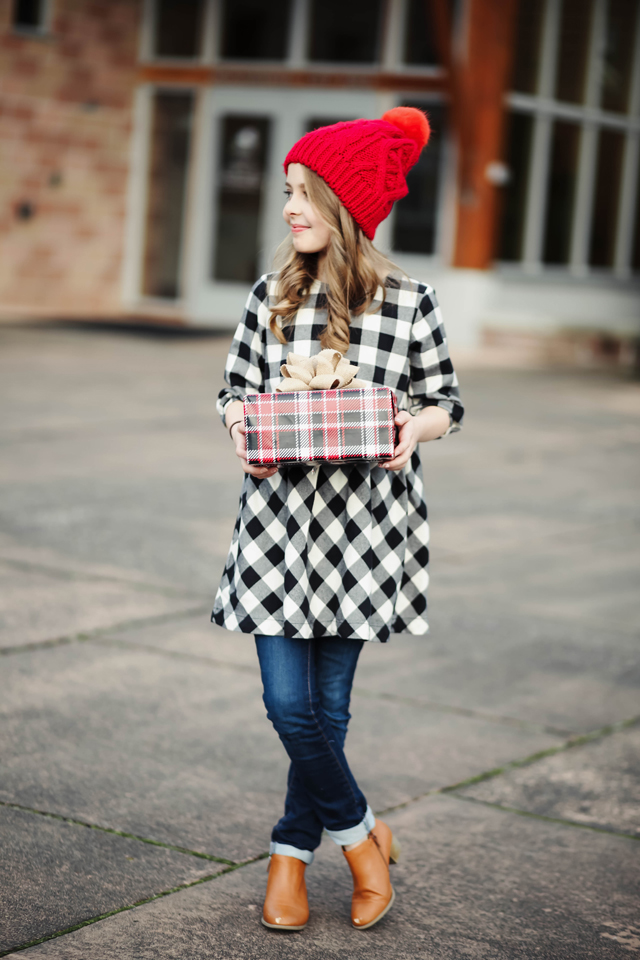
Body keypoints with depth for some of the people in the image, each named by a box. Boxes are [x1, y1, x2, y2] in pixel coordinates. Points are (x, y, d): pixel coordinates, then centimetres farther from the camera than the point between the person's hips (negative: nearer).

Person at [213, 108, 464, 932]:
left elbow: (444, 402, 5)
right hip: (279, 516, 2)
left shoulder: (409, 304, -3)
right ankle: (360, 834, 21)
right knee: (289, 702, -3)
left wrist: (416, 427, -18)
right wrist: (240, 427, -12)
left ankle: (292, 853, 27)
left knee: (326, 703, 5)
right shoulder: (271, 298, 4)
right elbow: (236, 390, 11)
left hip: (364, 522, -2)